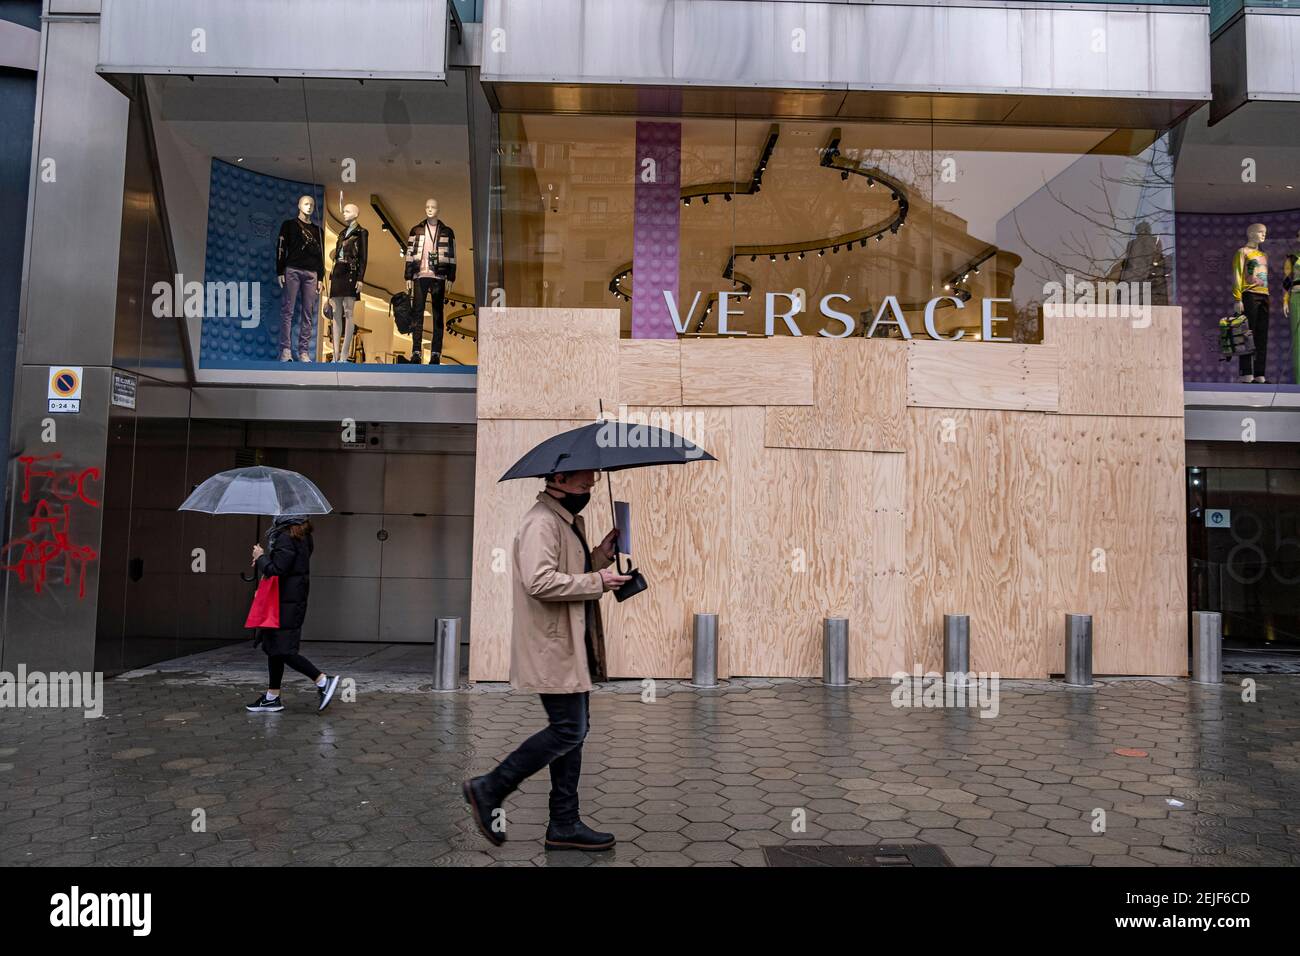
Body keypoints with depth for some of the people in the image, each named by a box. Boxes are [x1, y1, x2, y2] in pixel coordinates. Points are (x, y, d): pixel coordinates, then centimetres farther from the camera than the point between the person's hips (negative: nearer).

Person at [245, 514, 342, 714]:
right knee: (274, 647, 15)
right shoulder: (302, 536, 12)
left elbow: (276, 570, -21)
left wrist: (260, 557, -5)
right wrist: (263, 560, 9)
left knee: (283, 650, -7)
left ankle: (323, 681, -7)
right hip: (295, 599, 10)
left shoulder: (286, 538, -18)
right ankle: (272, 698, 22)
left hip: (286, 602, -10)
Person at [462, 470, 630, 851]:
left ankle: (564, 825, 21)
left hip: (572, 648, 11)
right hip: (552, 649, -10)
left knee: (573, 730, 12)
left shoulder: (569, 520, 17)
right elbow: (539, 581, -28)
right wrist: (596, 582, -21)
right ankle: (488, 789, 8)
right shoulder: (541, 522, -17)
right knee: (569, 730, -6)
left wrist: (601, 554, 10)